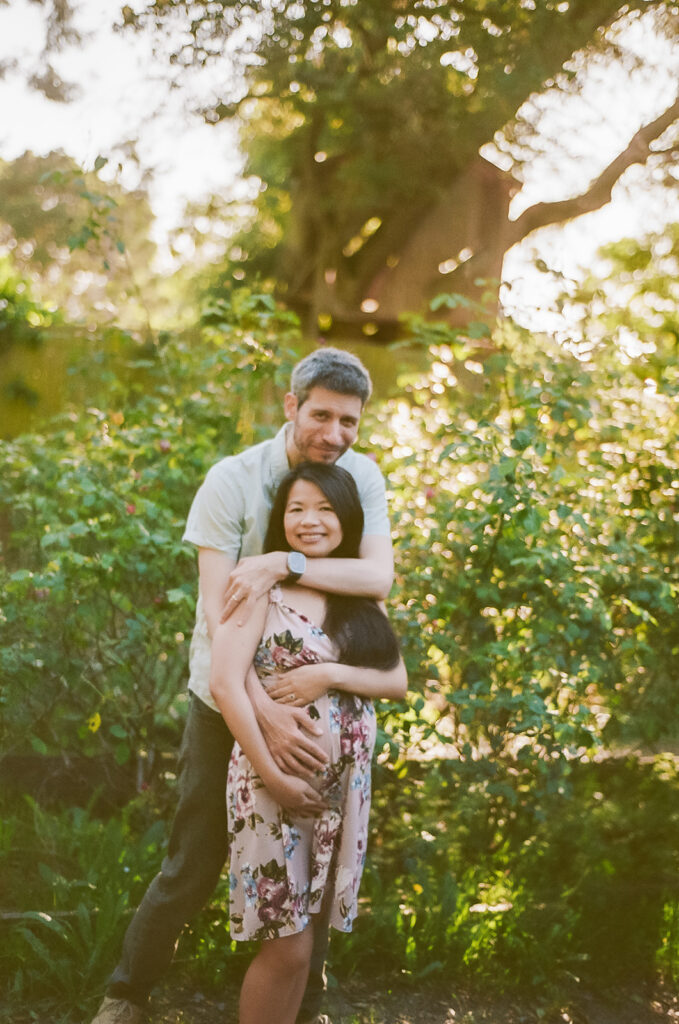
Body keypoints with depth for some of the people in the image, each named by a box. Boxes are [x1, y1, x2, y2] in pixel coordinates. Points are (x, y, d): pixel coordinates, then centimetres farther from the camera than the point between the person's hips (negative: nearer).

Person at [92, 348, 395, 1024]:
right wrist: (263, 710, -35)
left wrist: (283, 563, -33)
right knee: (194, 863, 4)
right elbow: (217, 613, -23)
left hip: (314, 696, 3)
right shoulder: (233, 480, -16)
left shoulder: (361, 476, -6)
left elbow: (379, 578, -20)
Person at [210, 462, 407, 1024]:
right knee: (288, 946, -4)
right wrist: (273, 777, -18)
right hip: (275, 777, -5)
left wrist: (329, 677, -12)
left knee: (303, 934, 11)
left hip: (346, 786, 5)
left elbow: (397, 681, 7)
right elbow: (225, 684, -15)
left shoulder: (363, 595, 11)